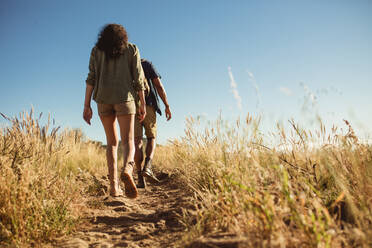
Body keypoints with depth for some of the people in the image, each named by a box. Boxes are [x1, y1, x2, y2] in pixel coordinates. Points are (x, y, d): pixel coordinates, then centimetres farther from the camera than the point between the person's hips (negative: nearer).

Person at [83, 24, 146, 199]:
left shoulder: (97, 50, 13)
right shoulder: (132, 49, 11)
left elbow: (91, 78, 3)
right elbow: (138, 78, 2)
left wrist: (86, 106, 0)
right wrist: (142, 104, 5)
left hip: (103, 98, 2)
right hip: (124, 98, -2)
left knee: (112, 142, 11)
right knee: (128, 141, -4)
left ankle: (114, 185, 0)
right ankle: (127, 169, -36)